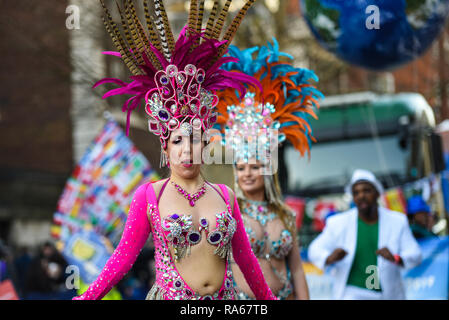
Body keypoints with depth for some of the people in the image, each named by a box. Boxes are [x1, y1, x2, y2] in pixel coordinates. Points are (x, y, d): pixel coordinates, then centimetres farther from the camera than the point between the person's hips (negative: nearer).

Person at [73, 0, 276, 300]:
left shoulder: (224, 195, 5)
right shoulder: (150, 195, -3)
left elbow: (245, 256, 14)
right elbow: (123, 256, 0)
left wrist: (268, 297, 19)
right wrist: (87, 297, -5)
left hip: (224, 297, 3)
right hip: (171, 296, -3)